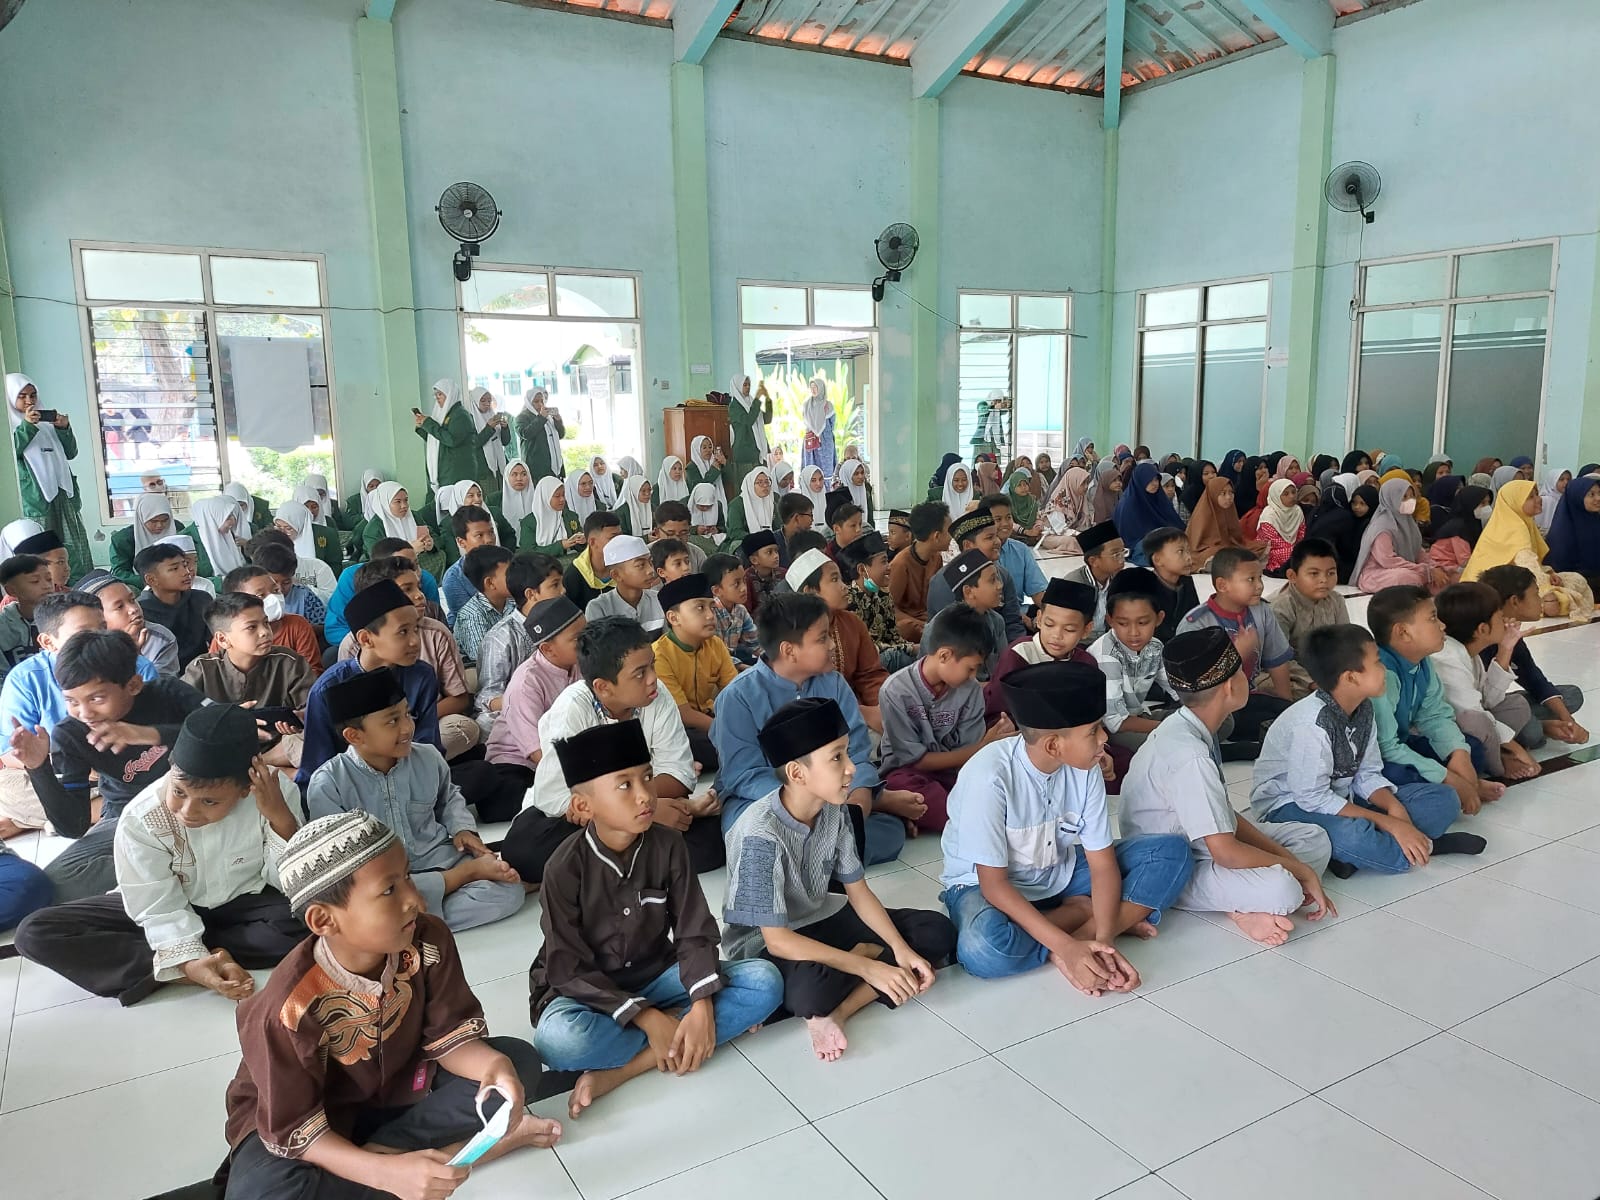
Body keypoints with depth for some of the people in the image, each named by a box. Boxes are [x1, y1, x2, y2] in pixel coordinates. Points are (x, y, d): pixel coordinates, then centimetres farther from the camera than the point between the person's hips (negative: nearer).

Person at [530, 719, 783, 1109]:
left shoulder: (668, 847, -9)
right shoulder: (566, 867, -18)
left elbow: (696, 933, -9)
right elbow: (569, 970, -17)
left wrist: (703, 1008, -25)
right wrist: (646, 1017, -23)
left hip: (656, 977, 4)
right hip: (587, 990, -4)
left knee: (765, 981, -18)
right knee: (558, 1039, -39)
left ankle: (618, 1070, -22)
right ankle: (682, 1042, -16)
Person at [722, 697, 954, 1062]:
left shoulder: (834, 809, -8)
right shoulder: (760, 835, -29)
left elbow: (858, 892, 1)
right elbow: (778, 940, -27)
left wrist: (901, 949, -14)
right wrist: (868, 968, -27)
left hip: (820, 921, 8)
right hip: (764, 944, -8)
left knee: (937, 932, -6)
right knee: (812, 989, -43)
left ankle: (837, 1010, -15)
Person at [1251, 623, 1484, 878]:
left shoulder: (1364, 708, 0)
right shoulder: (1312, 723, -27)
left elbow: (1367, 775, 4)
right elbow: (1312, 798, -27)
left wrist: (1394, 807, -18)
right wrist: (1388, 823, -26)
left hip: (1340, 797, 9)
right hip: (1290, 806, -9)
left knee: (1444, 799, 4)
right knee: (1351, 835, -41)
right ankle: (1424, 846, -14)